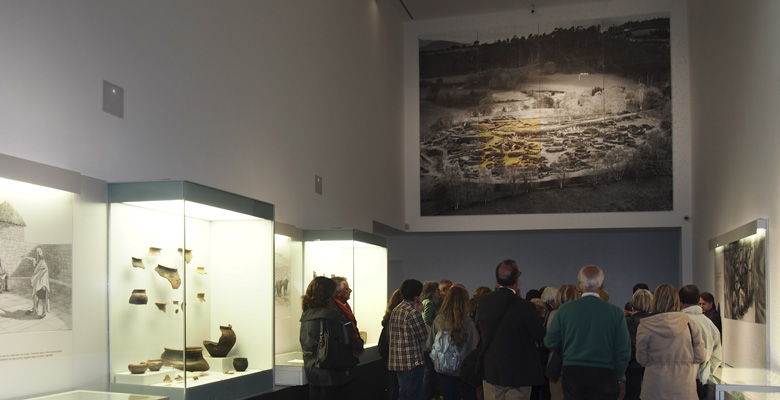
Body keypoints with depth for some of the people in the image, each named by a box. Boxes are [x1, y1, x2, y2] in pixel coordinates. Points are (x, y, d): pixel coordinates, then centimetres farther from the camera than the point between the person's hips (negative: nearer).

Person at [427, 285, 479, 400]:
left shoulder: (438, 320, -7)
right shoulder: (467, 323, -17)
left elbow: (429, 345, 0)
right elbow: (474, 348, -15)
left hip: (442, 371, 3)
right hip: (462, 372, -3)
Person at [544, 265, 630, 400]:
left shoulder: (565, 309, -4)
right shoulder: (615, 312, -5)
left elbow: (550, 343, 4)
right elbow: (624, 351, -2)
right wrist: (617, 377, 11)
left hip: (572, 374, 1)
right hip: (604, 375, -1)